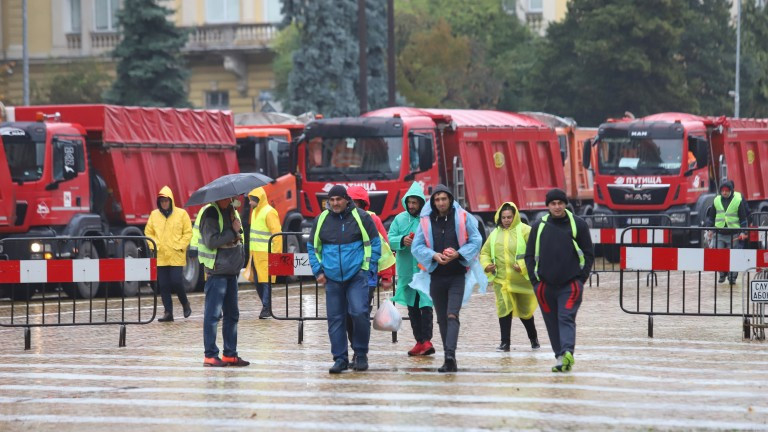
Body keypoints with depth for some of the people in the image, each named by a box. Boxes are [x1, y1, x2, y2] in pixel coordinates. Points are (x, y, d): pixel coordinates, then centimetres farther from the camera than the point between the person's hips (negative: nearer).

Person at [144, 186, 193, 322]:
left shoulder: (181, 214, 0)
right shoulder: (154, 215, 8)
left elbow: (188, 233, 1)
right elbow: (148, 232, 12)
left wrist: (180, 246, -9)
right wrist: (153, 245, -2)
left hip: (176, 256, -3)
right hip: (160, 256, 3)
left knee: (176, 281, -10)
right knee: (163, 285, 3)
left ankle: (185, 304, 16)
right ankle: (168, 312, 9)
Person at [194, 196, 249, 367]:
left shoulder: (232, 211, 14)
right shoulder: (210, 214, -12)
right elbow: (211, 241, -23)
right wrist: (233, 232, -17)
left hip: (231, 271, 9)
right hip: (216, 271, -9)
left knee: (232, 314, 12)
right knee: (213, 314, -6)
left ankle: (230, 354, 18)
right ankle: (210, 355, -3)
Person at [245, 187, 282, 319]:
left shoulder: (269, 212, -12)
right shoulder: (255, 211, 16)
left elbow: (277, 234, -15)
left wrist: (275, 253, -18)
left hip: (266, 254, -9)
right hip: (255, 253, 9)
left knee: (265, 281, -8)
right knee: (257, 280, 11)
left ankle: (266, 309, -5)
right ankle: (267, 307, 20)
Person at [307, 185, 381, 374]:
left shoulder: (361, 217, -1)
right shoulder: (322, 220, 7)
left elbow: (375, 243, 4)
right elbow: (312, 247, 17)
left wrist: (369, 268, -2)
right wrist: (318, 271, 8)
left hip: (357, 275, -3)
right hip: (332, 278, 3)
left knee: (359, 312, -15)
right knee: (335, 318, 3)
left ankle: (361, 354, 2)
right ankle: (340, 358, 11)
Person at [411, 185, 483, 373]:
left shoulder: (462, 217, -3)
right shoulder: (426, 221, 2)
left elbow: (476, 241, 1)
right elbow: (416, 246, 4)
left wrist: (458, 254, -14)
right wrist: (433, 255, -14)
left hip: (457, 275, -3)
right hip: (436, 276, 3)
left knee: (452, 316, -17)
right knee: (442, 320, 8)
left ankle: (450, 355, -28)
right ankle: (450, 361, 14)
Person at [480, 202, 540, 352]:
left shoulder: (524, 231, -7)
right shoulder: (495, 234, 9)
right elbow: (485, 252, 18)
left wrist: (524, 266, -23)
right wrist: (486, 265, -2)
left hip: (521, 279, -3)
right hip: (501, 279, 3)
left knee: (525, 310, 11)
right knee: (504, 308, -9)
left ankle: (533, 338, 32)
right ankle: (505, 342, -5)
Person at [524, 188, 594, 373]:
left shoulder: (578, 224, 2)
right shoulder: (539, 227, 8)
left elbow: (588, 254, 5)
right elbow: (530, 256, 12)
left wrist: (581, 278, -3)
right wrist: (535, 279, 2)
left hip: (570, 284, -3)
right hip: (545, 285, 3)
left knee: (566, 318, -15)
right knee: (552, 323, 6)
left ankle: (567, 353, -27)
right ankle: (560, 357, 12)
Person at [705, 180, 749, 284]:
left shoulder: (738, 201, -2)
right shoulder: (716, 201, 7)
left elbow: (743, 217, 1)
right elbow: (711, 216, 15)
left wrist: (743, 231, -5)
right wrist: (709, 229, 9)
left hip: (734, 234, -3)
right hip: (720, 233, 3)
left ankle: (732, 277, 9)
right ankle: (722, 274, 18)